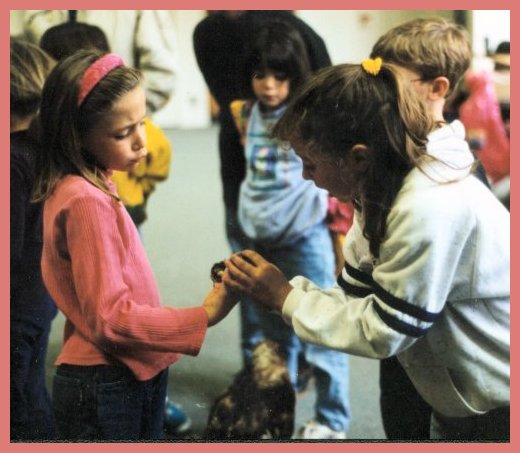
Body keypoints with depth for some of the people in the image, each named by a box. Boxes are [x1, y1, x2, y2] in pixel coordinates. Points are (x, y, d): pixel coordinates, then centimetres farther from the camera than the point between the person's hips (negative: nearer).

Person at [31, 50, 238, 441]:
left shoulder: (86, 188, 8)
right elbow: (112, 317, -22)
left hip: (130, 380, 9)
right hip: (106, 389, -9)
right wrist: (202, 318, -21)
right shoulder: (87, 202, -20)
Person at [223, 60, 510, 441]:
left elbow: (382, 331, -23)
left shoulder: (428, 208, -30)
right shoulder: (386, 186, 0)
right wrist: (270, 290, -13)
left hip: (500, 407, -8)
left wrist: (285, 297, -16)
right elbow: (356, 297, 0)